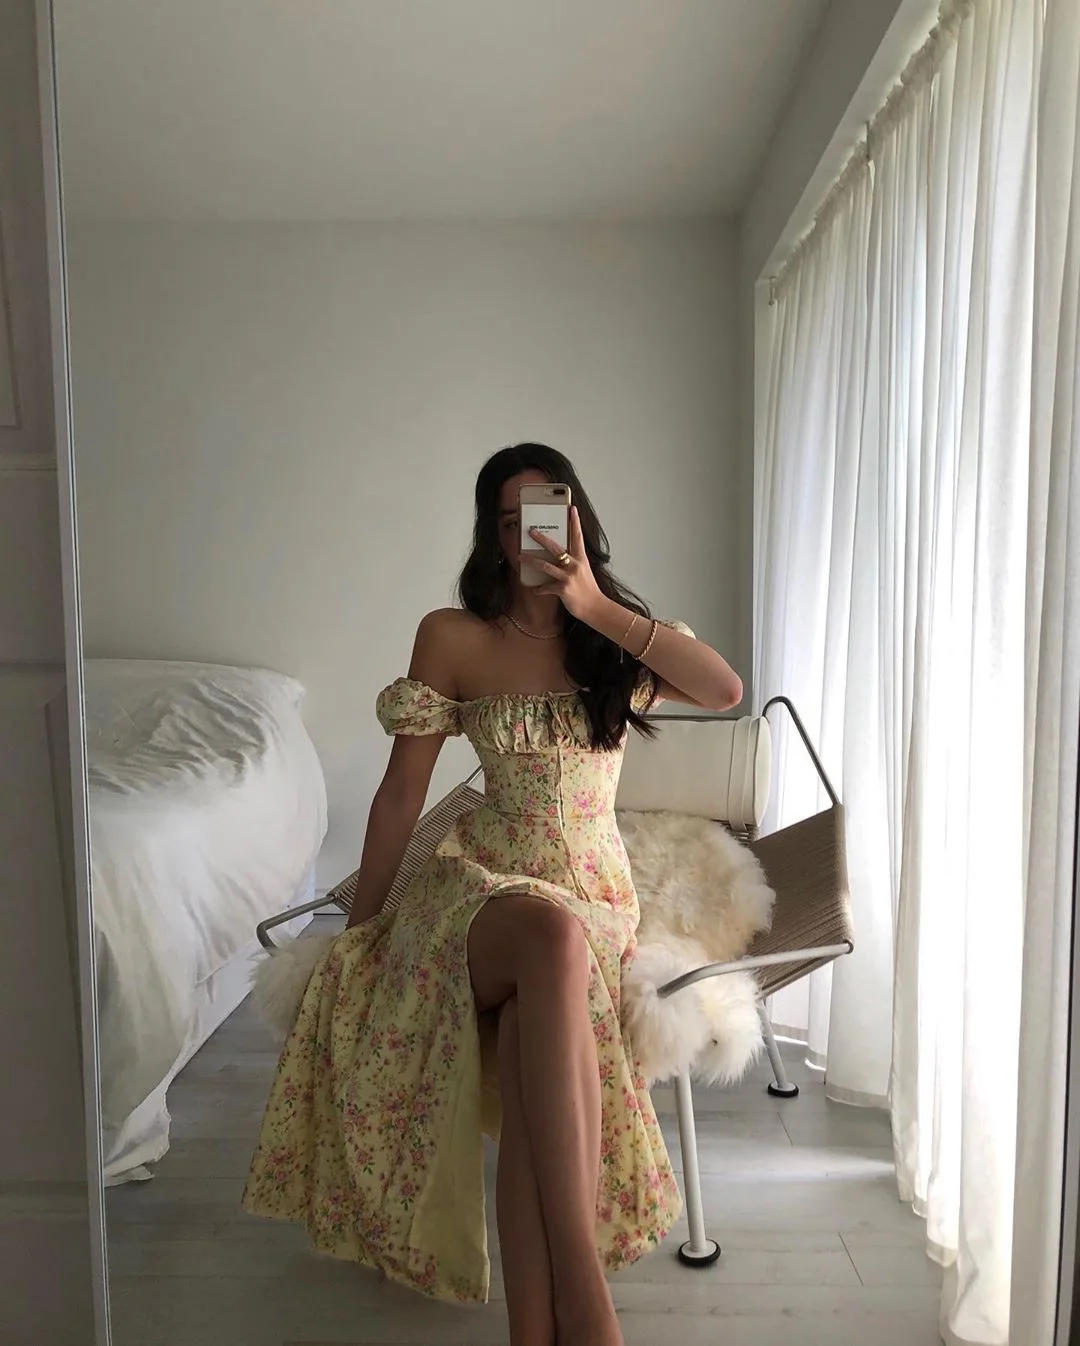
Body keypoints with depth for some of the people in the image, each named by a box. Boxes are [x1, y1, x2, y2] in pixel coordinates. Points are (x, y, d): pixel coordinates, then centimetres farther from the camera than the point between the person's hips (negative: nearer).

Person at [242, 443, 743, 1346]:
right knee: (553, 936, -38)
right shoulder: (455, 638, 2)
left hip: (597, 897, 2)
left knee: (528, 1041, -33)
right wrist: (360, 925, 8)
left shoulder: (619, 639, 8)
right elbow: (401, 794, 6)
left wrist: (596, 607, -17)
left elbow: (727, 692, -13)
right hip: (484, 884, -1)